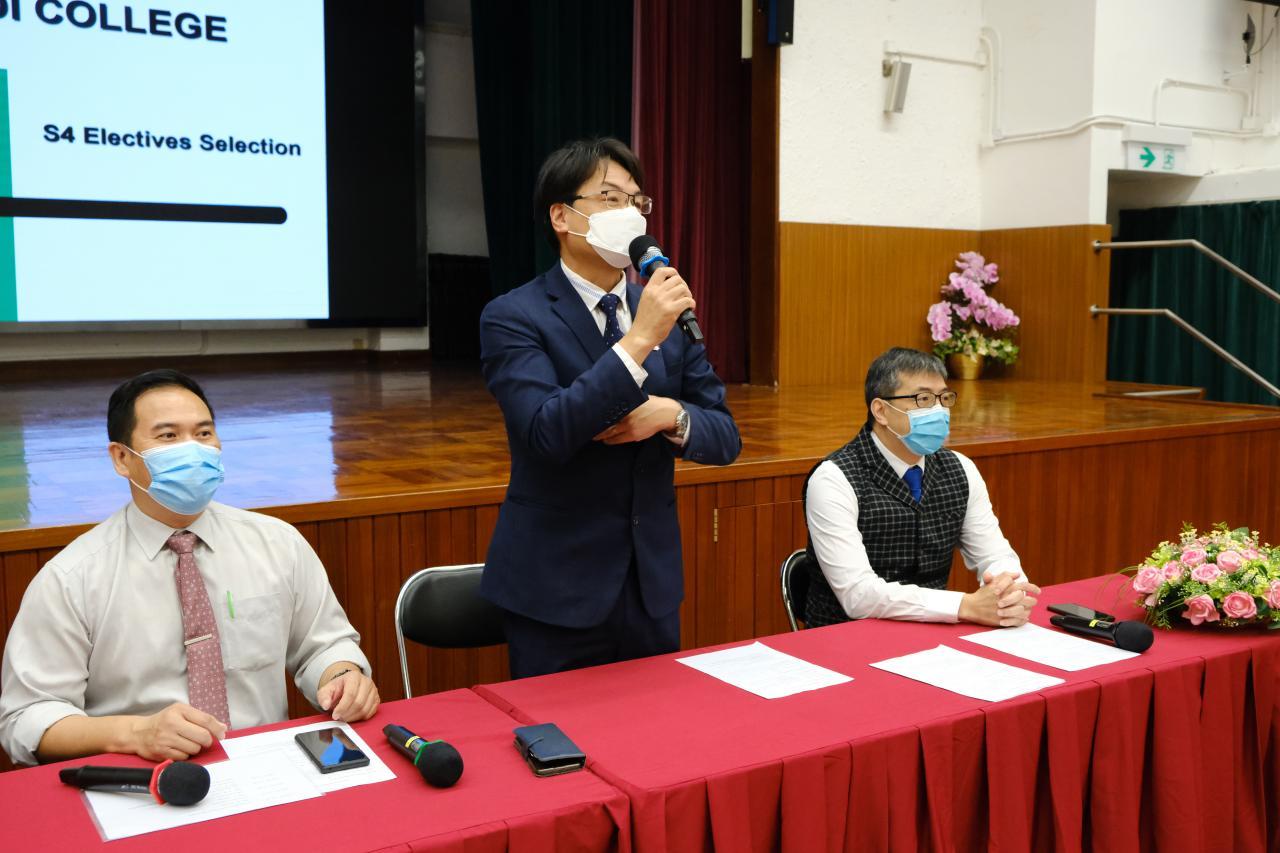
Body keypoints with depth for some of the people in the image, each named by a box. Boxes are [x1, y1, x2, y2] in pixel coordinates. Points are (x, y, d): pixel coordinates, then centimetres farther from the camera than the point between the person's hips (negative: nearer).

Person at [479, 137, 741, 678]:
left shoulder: (669, 312, 5)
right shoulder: (512, 318, -10)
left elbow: (725, 438, 5)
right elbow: (546, 432, -25)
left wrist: (670, 415, -17)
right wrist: (641, 339, -30)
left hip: (652, 582, 5)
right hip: (557, 590, -5)